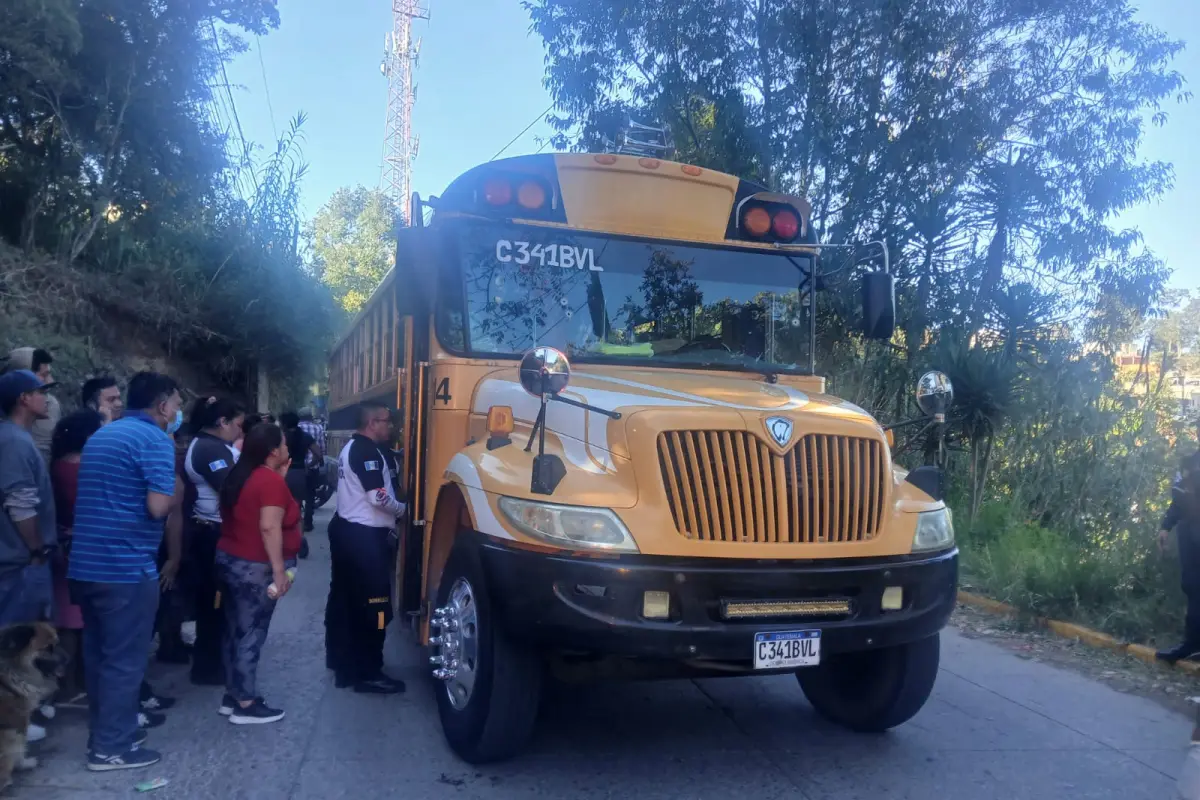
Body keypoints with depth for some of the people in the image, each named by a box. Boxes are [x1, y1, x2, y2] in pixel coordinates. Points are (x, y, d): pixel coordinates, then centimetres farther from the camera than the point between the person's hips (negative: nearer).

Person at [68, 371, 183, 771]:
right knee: (124, 659, 2)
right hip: (125, 566, -9)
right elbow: (158, 507, -21)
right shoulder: (155, 440, -12)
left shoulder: (100, 436, 16)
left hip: (86, 564, 9)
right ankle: (111, 747, 10)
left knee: (99, 654, 19)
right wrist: (177, 494, -1)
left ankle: (107, 725, 32)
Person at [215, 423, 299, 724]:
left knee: (236, 631, 15)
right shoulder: (271, 480, -18)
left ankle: (232, 695, 24)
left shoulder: (240, 476, 10)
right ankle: (246, 704, 5)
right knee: (251, 634, -2)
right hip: (254, 567, -9)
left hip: (230, 560, 9)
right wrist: (279, 570, -25)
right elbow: (269, 526, -26)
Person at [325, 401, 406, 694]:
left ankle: (343, 662, 29)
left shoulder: (351, 447, 16)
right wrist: (403, 509, -4)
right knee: (373, 604, -5)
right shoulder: (368, 451, -17)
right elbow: (378, 497, -22)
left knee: (344, 599, 17)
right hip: (364, 536, -11)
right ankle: (367, 673, 0)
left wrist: (387, 520, 14)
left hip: (345, 529, 11)